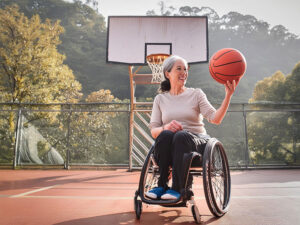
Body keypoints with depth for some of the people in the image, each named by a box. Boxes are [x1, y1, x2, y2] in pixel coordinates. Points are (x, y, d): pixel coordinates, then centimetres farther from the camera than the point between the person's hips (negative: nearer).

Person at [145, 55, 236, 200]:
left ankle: (177, 188, -27)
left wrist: (228, 96, -19)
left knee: (181, 136, -34)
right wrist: (166, 127, -18)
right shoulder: (160, 99, 13)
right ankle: (162, 185, -24)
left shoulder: (196, 94, 9)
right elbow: (153, 131, 5)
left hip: (196, 143, -1)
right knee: (165, 135, -33)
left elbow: (215, 119, -5)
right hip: (169, 148, 1)